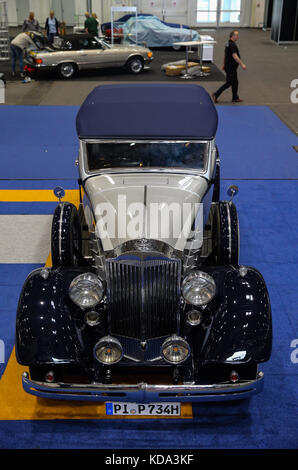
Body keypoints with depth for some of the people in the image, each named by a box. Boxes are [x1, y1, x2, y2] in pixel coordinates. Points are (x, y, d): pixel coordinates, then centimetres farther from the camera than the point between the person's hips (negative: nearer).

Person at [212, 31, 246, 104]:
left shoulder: (228, 43, 11)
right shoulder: (232, 45, -20)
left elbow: (225, 55, 20)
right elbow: (235, 56, -28)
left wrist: (224, 65, 28)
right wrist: (242, 64, -28)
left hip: (232, 67, 10)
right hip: (230, 68, -10)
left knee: (235, 82, 13)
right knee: (229, 83, -4)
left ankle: (235, 98, 19)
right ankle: (216, 95, -1)